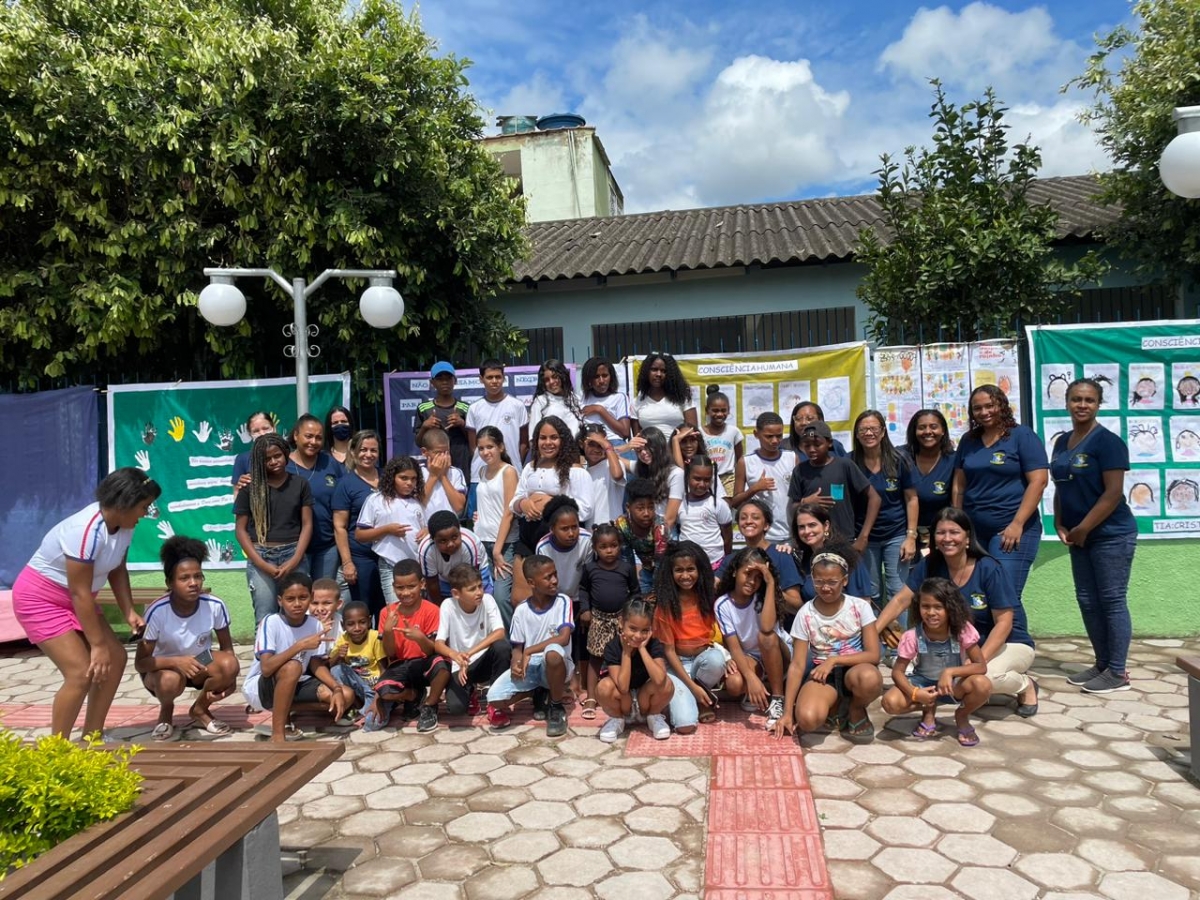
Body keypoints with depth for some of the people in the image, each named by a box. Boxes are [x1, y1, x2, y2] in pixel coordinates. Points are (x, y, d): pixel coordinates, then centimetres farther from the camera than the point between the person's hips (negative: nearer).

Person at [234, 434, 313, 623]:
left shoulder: (300, 484, 7)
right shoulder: (250, 486, 4)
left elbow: (307, 525, 5)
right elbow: (240, 529, 3)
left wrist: (295, 560, -8)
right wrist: (261, 563, -7)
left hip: (294, 554, 1)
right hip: (260, 557, -1)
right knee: (264, 618, -3)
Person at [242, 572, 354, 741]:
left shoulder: (315, 625, -7)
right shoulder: (271, 623, -22)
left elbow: (316, 665, 0)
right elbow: (266, 668, -32)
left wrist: (337, 688, -16)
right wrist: (300, 645, -38)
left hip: (293, 685, 6)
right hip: (260, 686, -6)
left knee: (346, 696, -11)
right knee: (292, 667, -37)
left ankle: (283, 713, 3)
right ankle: (277, 733, -24)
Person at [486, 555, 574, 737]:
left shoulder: (563, 602, -9)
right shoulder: (521, 611, -1)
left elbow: (564, 638, -21)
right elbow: (517, 647, 4)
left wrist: (529, 651, -23)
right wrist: (516, 664, -20)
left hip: (555, 666, -3)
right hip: (529, 667, 3)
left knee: (553, 651, -40)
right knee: (494, 697, -20)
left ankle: (557, 708, -12)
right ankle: (539, 692, 12)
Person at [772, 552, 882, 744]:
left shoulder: (860, 607, -6)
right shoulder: (805, 614, -6)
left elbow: (873, 655, -9)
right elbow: (797, 665, -7)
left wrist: (834, 660, -19)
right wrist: (787, 712, -12)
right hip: (822, 672, 0)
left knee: (870, 678, -39)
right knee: (807, 719, -31)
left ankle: (857, 713, -2)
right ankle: (835, 703, 7)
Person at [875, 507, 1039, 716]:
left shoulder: (989, 569, -23)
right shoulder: (930, 566, -10)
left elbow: (1004, 623, -22)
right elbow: (901, 601, -9)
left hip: (1011, 644, -5)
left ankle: (1025, 686, 1)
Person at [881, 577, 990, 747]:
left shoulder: (963, 630, -21)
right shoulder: (912, 636, -20)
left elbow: (981, 666, -20)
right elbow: (897, 671, -14)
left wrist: (950, 672, -34)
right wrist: (914, 693, -32)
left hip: (953, 685, 0)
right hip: (923, 683, 0)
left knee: (982, 685, -34)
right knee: (890, 702, -28)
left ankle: (962, 716, 2)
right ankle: (928, 711, 7)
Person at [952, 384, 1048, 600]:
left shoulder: (1022, 436, -3)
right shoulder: (968, 441, 13)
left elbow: (1039, 480, -10)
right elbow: (959, 485, 15)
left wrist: (1017, 524, -15)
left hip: (1012, 529, -5)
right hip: (973, 530, 5)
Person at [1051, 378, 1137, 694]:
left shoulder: (1107, 441, -13)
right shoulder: (1062, 442, 10)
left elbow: (1113, 493, -18)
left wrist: (1083, 529, -16)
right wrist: (1060, 526, 4)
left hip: (1111, 534, -8)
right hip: (1080, 536, 8)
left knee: (1112, 600, -1)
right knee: (1087, 600, 12)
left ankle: (1118, 672, 8)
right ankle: (1102, 663, 25)